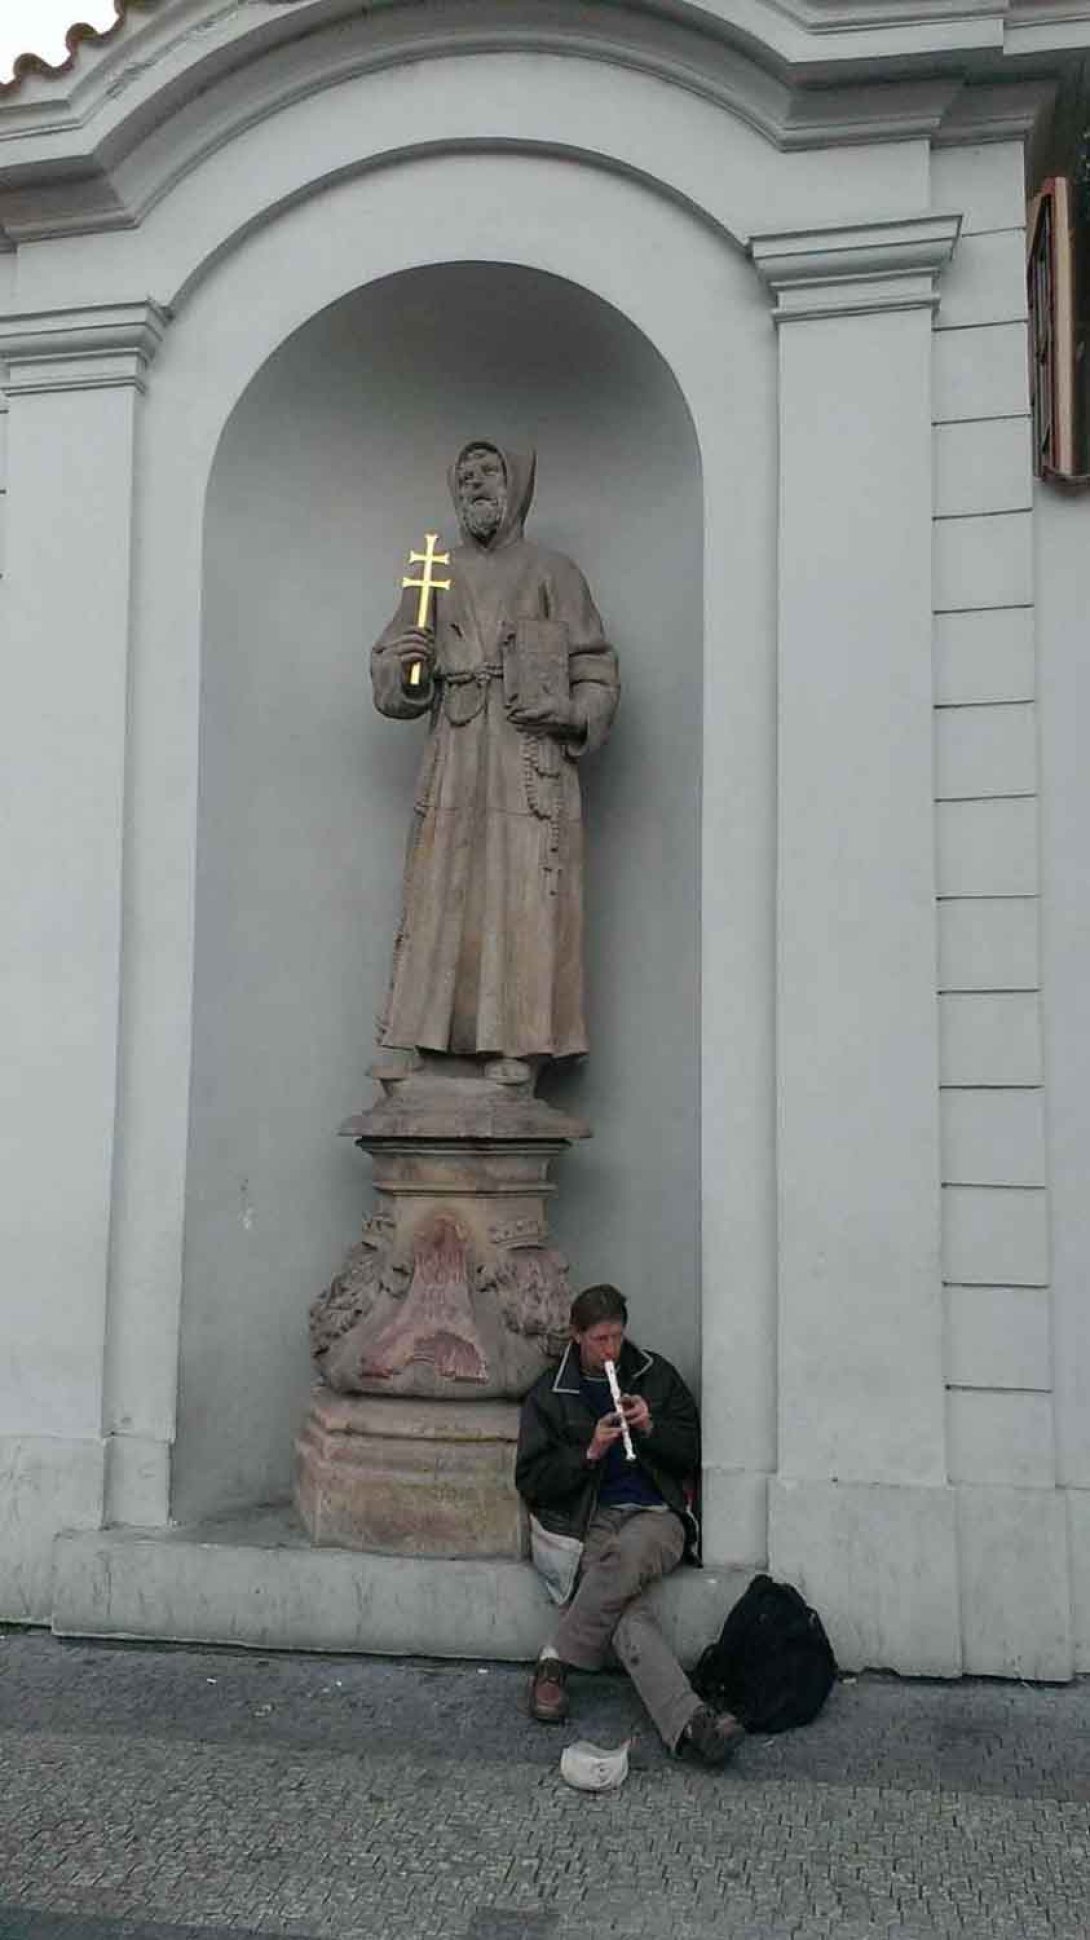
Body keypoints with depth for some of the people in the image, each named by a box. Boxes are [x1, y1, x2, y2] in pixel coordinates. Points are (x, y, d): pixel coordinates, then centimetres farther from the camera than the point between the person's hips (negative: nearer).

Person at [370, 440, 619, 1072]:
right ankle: (427, 1040, -2)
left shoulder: (552, 572, 12)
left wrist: (575, 716, -12)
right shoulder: (437, 574, 18)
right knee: (443, 894, -4)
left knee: (525, 895, -9)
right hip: (456, 759, 2)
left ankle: (517, 1044, -8)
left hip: (531, 757, -2)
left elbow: (596, 672, 7)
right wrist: (403, 664, -8)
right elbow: (392, 686, 14)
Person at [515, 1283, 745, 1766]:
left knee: (626, 1555, -37)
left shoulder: (656, 1375, 14)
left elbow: (694, 1452, 14)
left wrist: (651, 1428, -6)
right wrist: (589, 1452, -10)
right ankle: (688, 1724, -39)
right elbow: (530, 1481, 5)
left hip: (655, 1515, 0)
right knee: (627, 1610, -34)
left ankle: (555, 1664, -26)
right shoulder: (549, 1395, 10)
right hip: (588, 1522, 0)